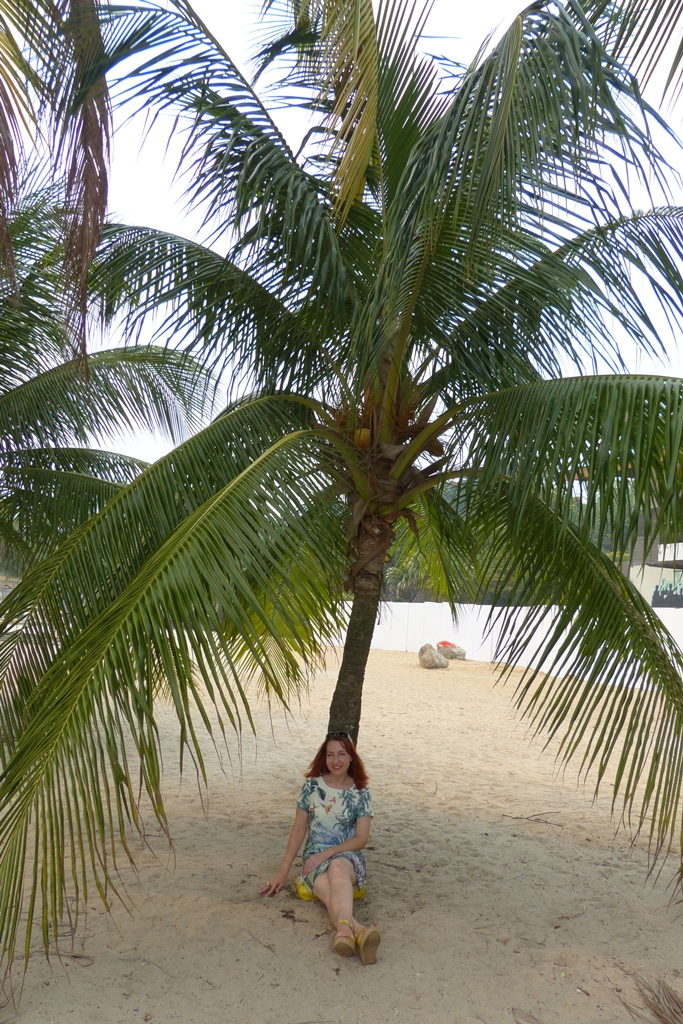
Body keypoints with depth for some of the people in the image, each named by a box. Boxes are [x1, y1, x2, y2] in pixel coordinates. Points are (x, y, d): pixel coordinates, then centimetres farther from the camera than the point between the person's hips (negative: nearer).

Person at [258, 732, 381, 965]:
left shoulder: (360, 793, 3)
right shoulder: (312, 785, 4)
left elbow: (360, 839, -1)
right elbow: (298, 830, 8)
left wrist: (326, 854, -13)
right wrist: (283, 871, 6)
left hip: (348, 856, -1)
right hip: (315, 857, 1)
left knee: (336, 867, -40)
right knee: (325, 887, -36)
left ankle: (344, 929, -66)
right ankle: (358, 931, -65)